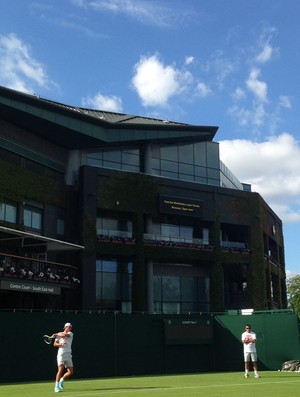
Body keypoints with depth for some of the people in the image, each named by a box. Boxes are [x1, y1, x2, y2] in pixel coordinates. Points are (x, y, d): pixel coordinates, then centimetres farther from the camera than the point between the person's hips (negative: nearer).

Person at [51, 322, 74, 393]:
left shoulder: (70, 333, 7)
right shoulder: (59, 334, 6)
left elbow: (65, 335, -14)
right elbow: (55, 344, 0)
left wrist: (56, 334, -4)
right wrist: (60, 344, -17)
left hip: (68, 354, 3)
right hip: (61, 354, -3)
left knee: (71, 372, 2)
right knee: (61, 370, -17)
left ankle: (61, 380, 26)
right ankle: (57, 386, -7)